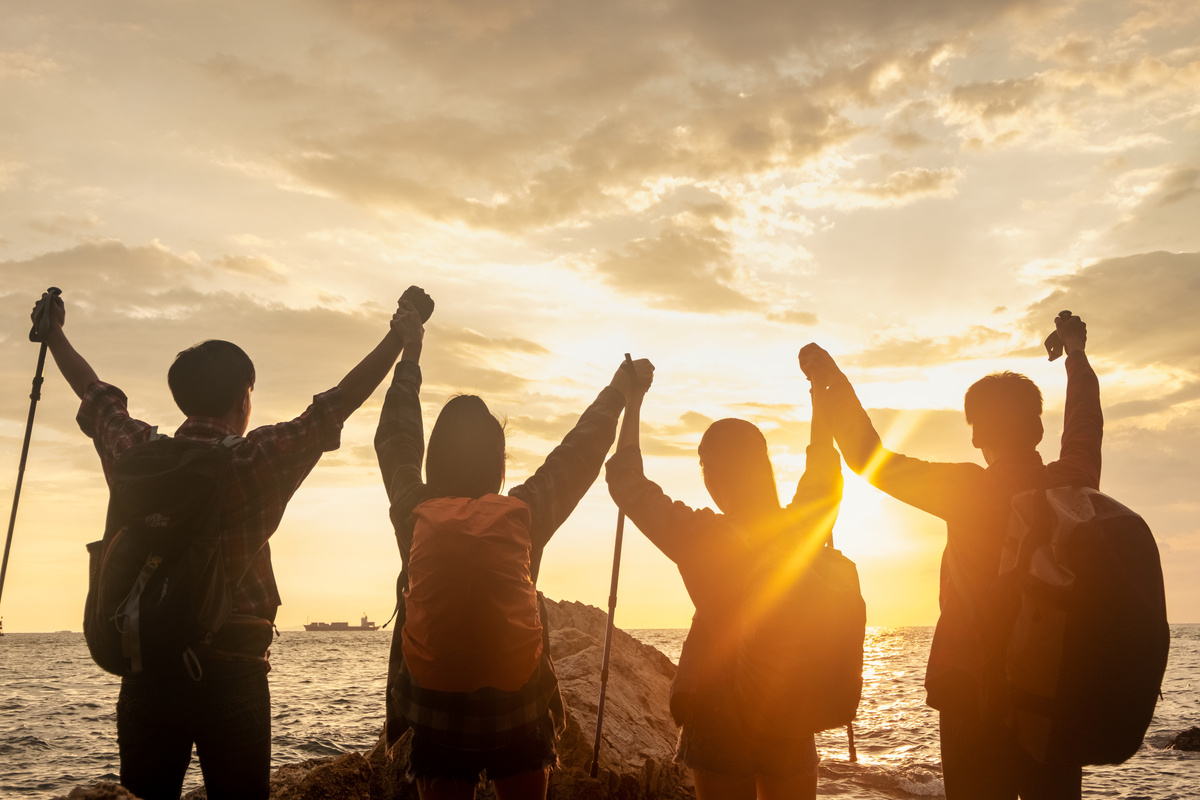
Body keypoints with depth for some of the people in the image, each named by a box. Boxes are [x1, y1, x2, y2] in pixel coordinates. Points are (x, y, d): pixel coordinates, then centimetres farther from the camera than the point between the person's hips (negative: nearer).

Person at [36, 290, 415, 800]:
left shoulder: (135, 453, 2)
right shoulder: (256, 461, -11)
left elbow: (98, 396, 19)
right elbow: (338, 403, -6)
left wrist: (54, 334, 37)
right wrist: (399, 335, 3)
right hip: (231, 672, -4)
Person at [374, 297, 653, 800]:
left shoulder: (414, 514, -5)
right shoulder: (526, 513, -8)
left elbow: (396, 440, 12)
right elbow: (579, 453, 7)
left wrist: (409, 357, 23)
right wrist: (620, 389, 22)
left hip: (437, 711, 1)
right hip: (518, 711, 0)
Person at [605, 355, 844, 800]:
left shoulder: (699, 537, -16)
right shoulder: (804, 531, -8)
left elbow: (625, 479, -4)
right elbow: (824, 470, 13)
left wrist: (633, 403, 5)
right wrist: (820, 396, 24)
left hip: (719, 719, -2)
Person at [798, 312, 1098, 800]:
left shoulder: (970, 490, -14)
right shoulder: (1074, 486, 0)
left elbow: (871, 460, -8)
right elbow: (1085, 426, 20)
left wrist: (832, 378, 1)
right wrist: (1076, 353, 38)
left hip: (977, 692, -4)